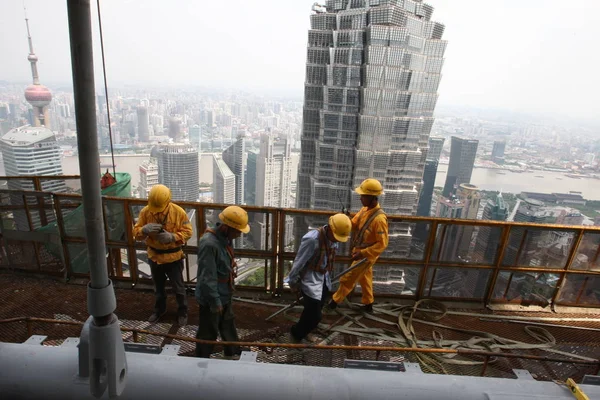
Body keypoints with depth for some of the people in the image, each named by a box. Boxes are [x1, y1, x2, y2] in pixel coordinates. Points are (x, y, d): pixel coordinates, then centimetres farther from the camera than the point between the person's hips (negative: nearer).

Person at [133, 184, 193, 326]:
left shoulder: (179, 212, -19)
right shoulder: (145, 211, -12)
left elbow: (187, 232, -13)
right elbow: (136, 232, -8)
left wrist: (172, 237, -30)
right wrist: (145, 229, -31)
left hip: (173, 257, -3)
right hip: (154, 256, 3)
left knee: (178, 287, 12)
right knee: (158, 287, 24)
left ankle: (182, 312, 34)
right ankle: (159, 309, 48)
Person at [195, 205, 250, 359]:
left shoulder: (225, 238, -2)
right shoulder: (209, 244, -31)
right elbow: (207, 278, -28)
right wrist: (215, 302, -20)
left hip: (224, 295, 9)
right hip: (211, 298, -9)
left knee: (228, 325, 25)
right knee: (208, 332, 12)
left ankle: (233, 354, 44)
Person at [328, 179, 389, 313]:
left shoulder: (379, 218, -31)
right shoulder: (365, 209, -5)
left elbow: (382, 244, -26)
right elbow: (354, 224, 7)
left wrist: (362, 254, -27)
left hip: (366, 256, -8)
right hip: (360, 252, 8)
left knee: (347, 279, 8)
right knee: (364, 279, 23)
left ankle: (335, 301, 28)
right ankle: (368, 304, 41)